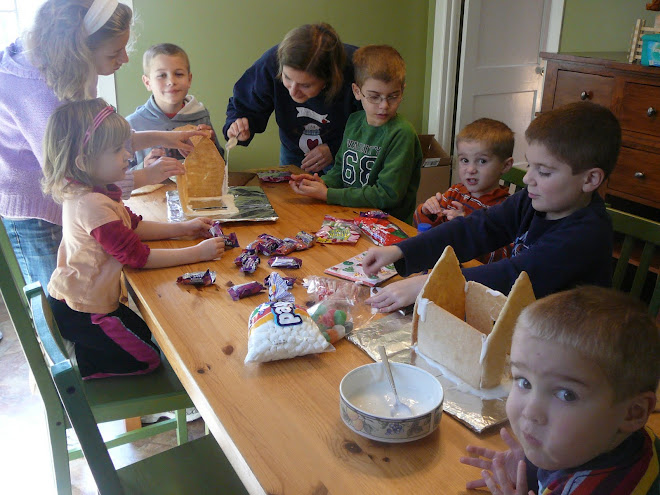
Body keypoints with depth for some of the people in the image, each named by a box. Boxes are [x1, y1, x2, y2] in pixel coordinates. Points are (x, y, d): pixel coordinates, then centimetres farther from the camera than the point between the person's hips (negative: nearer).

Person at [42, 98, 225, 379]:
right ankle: (78, 369, 6)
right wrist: (197, 253, -25)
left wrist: (184, 228, 1)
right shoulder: (93, 205, -30)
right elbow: (138, 255, -29)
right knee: (149, 360, 3)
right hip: (79, 312, -9)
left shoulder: (95, 193, 1)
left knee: (146, 334, 24)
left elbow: (134, 227, 10)